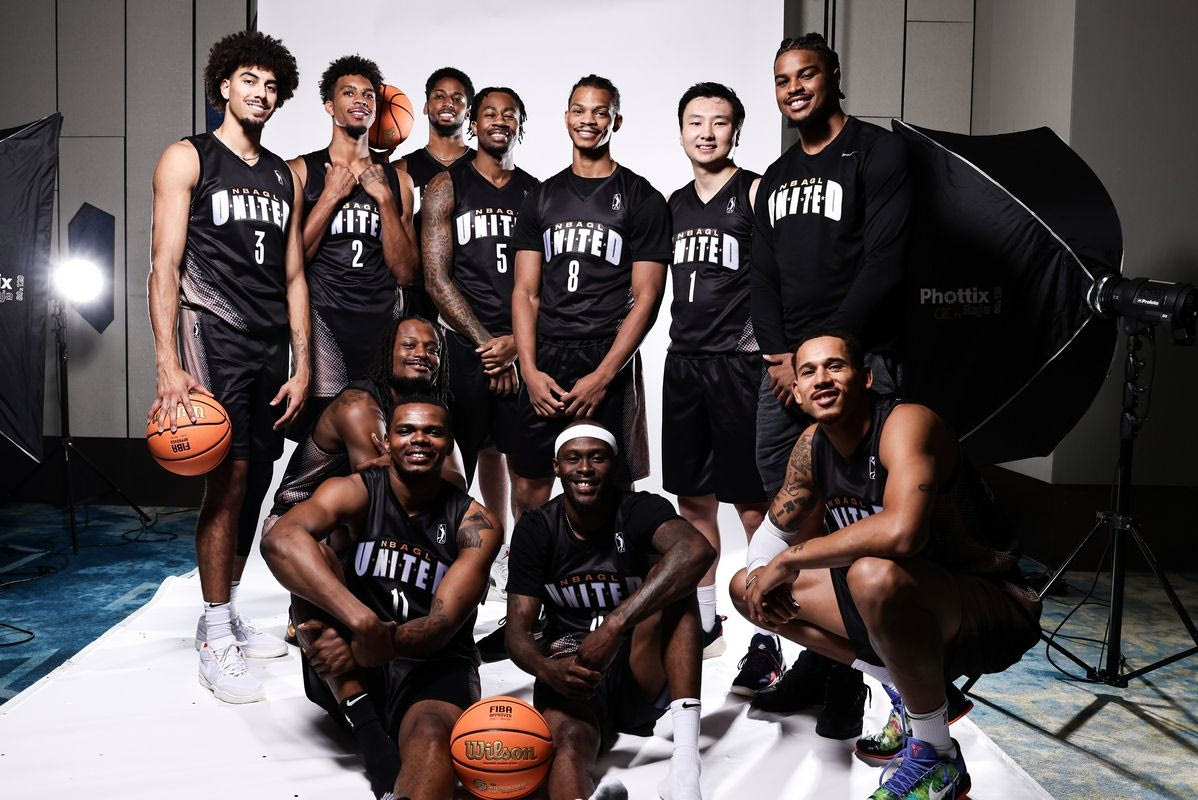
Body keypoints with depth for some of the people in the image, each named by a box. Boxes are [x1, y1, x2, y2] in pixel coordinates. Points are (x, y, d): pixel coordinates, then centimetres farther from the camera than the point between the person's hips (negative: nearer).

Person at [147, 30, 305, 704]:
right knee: (229, 482, -10)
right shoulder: (188, 159, 2)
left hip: (272, 347, 6)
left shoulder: (285, 176, 17)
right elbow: (164, 267, -5)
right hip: (215, 337, -5)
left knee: (254, 485, 8)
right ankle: (216, 645, 1)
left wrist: (302, 365, 8)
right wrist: (168, 366, -15)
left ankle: (226, 616, 23)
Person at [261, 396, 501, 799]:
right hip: (346, 676, 1)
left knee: (431, 740, -36)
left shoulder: (474, 524, -5)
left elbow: (442, 625, -14)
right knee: (308, 551, -22)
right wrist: (363, 623, -42)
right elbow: (278, 541, -29)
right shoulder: (354, 492, -7)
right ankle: (369, 731, -25)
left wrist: (370, 646, -34)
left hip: (433, 666, -1)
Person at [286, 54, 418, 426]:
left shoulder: (396, 178, 12)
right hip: (323, 318, -2)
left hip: (384, 320, 2)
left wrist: (384, 198, -3)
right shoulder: (300, 171, 5)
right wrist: (331, 197, -6)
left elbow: (405, 272, 5)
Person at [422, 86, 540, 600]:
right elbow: (436, 279, -5)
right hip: (464, 345, -3)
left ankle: (500, 554, 23)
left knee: (509, 451, 9)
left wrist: (517, 342, -8)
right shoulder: (446, 188, 2)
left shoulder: (536, 193, 11)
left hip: (522, 346, 3)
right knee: (456, 456, -1)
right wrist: (485, 342, -10)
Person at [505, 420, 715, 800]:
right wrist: (548, 670, -28)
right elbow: (518, 630, -4)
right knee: (571, 743, -33)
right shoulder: (536, 529, -1)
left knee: (669, 575, -26)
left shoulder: (640, 509, -8)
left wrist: (614, 626, -39)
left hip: (644, 675, 0)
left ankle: (685, 763, -36)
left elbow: (697, 551, -32)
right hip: (568, 674, 1)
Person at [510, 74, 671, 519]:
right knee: (528, 486, 6)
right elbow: (525, 291, 9)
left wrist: (603, 375, -13)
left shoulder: (641, 199, 2)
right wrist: (530, 370, -5)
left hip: (609, 362, -3)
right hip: (544, 361, 3)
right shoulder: (542, 198, 13)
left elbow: (646, 296, -4)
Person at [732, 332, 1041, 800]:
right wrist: (765, 576, -12)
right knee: (746, 587, 3)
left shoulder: (906, 423, -23)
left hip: (993, 607, -8)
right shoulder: (813, 444, 0)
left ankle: (935, 760, -14)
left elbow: (901, 532, -41)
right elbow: (775, 529, 11)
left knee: (874, 574, -41)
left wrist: (792, 558, -30)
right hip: (908, 606, 8)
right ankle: (910, 694, 9)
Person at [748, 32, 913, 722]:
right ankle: (817, 657, 18)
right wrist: (781, 356, -2)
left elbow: (883, 267, -10)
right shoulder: (776, 177, 20)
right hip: (782, 368, 7)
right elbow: (764, 278, 15)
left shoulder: (878, 152, 0)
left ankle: (854, 674, 6)